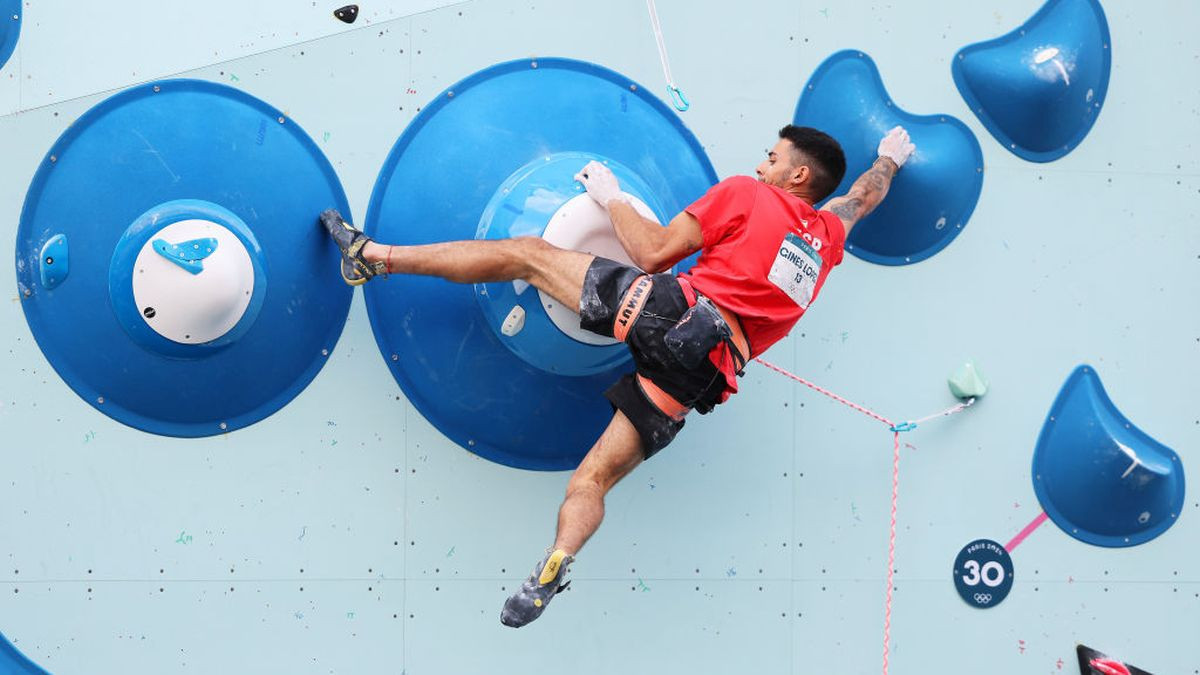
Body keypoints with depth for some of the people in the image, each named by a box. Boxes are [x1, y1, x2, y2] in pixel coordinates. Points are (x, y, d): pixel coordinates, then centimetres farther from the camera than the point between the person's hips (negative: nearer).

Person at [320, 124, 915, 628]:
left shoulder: (746, 194, 9)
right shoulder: (828, 235, 24)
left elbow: (655, 253, 5)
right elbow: (863, 196, 48)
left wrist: (611, 197, 18)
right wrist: (889, 159, 67)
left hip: (677, 310, -5)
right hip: (708, 371, 5)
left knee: (526, 251, 6)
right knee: (594, 478, 8)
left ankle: (375, 256, 5)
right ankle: (554, 565, -19)